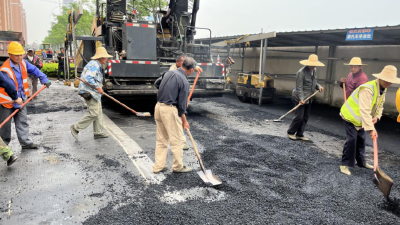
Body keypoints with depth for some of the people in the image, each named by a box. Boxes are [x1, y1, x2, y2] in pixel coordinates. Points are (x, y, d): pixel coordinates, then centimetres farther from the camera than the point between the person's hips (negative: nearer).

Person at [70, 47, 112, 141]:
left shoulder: (97, 65, 19)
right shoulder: (94, 65, -15)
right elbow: (88, 78, -26)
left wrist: (99, 85, 13)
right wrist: (97, 87, -20)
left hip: (93, 93, 11)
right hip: (90, 93, -11)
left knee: (98, 112, 12)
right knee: (93, 113, -12)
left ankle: (98, 132, 18)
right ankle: (76, 128, -2)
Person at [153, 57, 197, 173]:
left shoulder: (169, 73, 8)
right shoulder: (184, 81, -12)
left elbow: (158, 84, 20)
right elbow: (182, 104, -10)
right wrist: (184, 121, 2)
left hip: (158, 106, 8)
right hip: (170, 110, -8)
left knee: (161, 139, 16)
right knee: (178, 139, 6)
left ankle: (158, 166, 22)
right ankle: (178, 166, 18)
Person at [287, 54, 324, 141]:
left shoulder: (314, 70, 9)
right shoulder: (301, 72, -17)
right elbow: (299, 87, -19)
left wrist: (318, 86, -2)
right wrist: (301, 99, -26)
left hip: (308, 99, 8)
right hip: (299, 98, -8)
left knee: (305, 117, 10)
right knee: (299, 117, -7)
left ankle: (299, 134, 19)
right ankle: (290, 133, 11)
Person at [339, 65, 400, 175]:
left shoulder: (383, 89, 0)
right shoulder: (368, 89, -32)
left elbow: (380, 105, 11)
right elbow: (365, 111, -38)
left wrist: (376, 117, -9)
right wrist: (371, 128, -40)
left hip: (360, 119, 9)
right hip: (350, 116, -9)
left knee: (361, 140, 15)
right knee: (351, 139, -13)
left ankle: (361, 162, 30)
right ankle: (345, 164, -4)